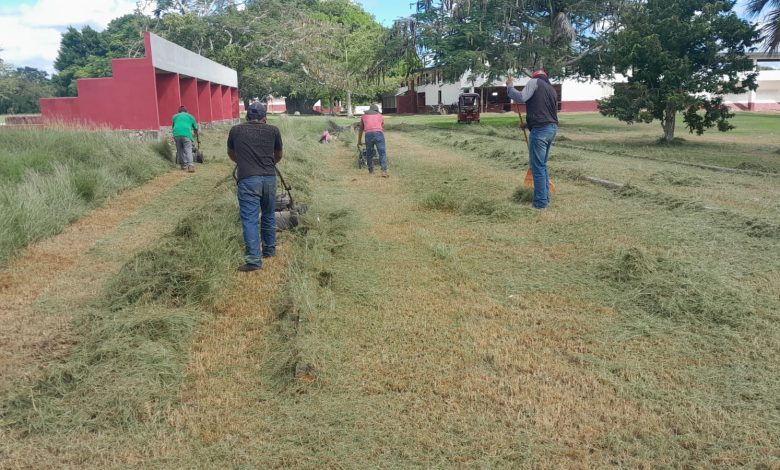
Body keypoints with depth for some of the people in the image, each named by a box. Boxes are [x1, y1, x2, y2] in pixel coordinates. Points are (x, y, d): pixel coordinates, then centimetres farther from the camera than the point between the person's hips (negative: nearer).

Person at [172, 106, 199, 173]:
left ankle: (184, 165, 16)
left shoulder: (175, 116, 28)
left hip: (176, 134, 2)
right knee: (188, 150, -10)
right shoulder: (190, 116, 24)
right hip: (186, 134, -2)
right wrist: (196, 134, 52)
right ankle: (190, 164, -30)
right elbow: (195, 128, 32)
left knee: (180, 150, 14)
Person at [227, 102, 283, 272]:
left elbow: (231, 154, 28)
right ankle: (270, 250, 32)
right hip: (269, 178, 2)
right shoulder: (273, 130, 11)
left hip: (248, 180, -2)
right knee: (268, 215, 19)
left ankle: (253, 260, -7)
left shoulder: (235, 130, 11)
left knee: (249, 220, -2)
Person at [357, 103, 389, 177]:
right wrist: (381, 139, 50)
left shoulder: (364, 116, 26)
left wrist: (359, 141, 44)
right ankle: (384, 171, -15)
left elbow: (361, 130, 33)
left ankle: (371, 170, 27)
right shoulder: (380, 116, 26)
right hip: (379, 134, -1)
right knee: (382, 153, -3)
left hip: (368, 134, 1)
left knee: (369, 153, 16)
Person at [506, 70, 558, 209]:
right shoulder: (552, 90, 23)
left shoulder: (535, 82, 0)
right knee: (542, 165, 19)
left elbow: (521, 98, -15)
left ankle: (540, 202, 0)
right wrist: (528, 123, 33)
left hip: (540, 130, -8)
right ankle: (545, 196, 24)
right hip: (552, 128, 8)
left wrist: (509, 86, 1)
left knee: (537, 167, -3)